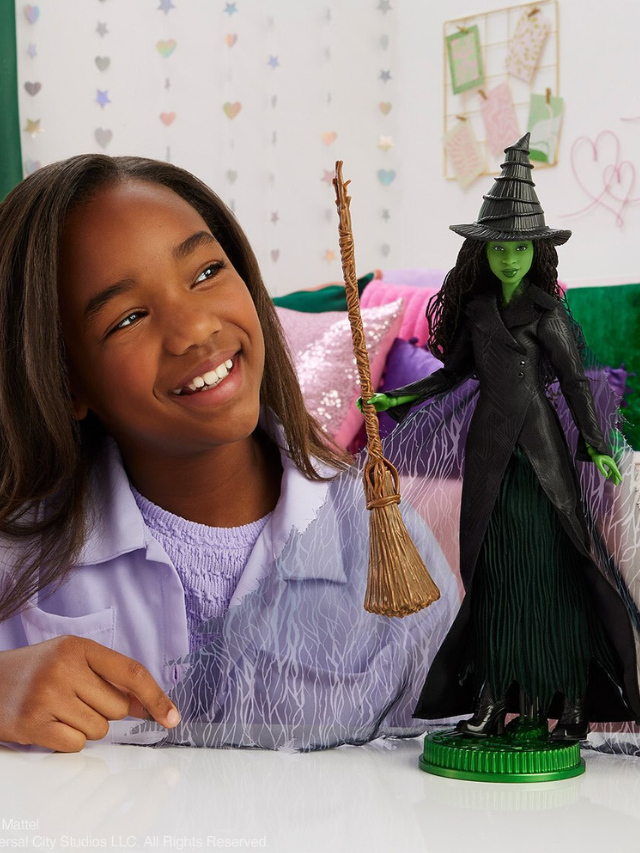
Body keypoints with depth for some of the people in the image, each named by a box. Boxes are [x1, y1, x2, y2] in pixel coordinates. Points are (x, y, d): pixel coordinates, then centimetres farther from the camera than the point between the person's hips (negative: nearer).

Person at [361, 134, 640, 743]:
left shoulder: (547, 310, -4)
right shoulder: (476, 308, 9)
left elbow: (574, 380, -4)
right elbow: (455, 372, 18)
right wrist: (397, 400, 14)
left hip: (540, 443, -4)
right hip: (489, 445, 4)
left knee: (554, 563, -5)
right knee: (492, 567, 4)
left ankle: (572, 698, 2)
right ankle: (492, 695, 9)